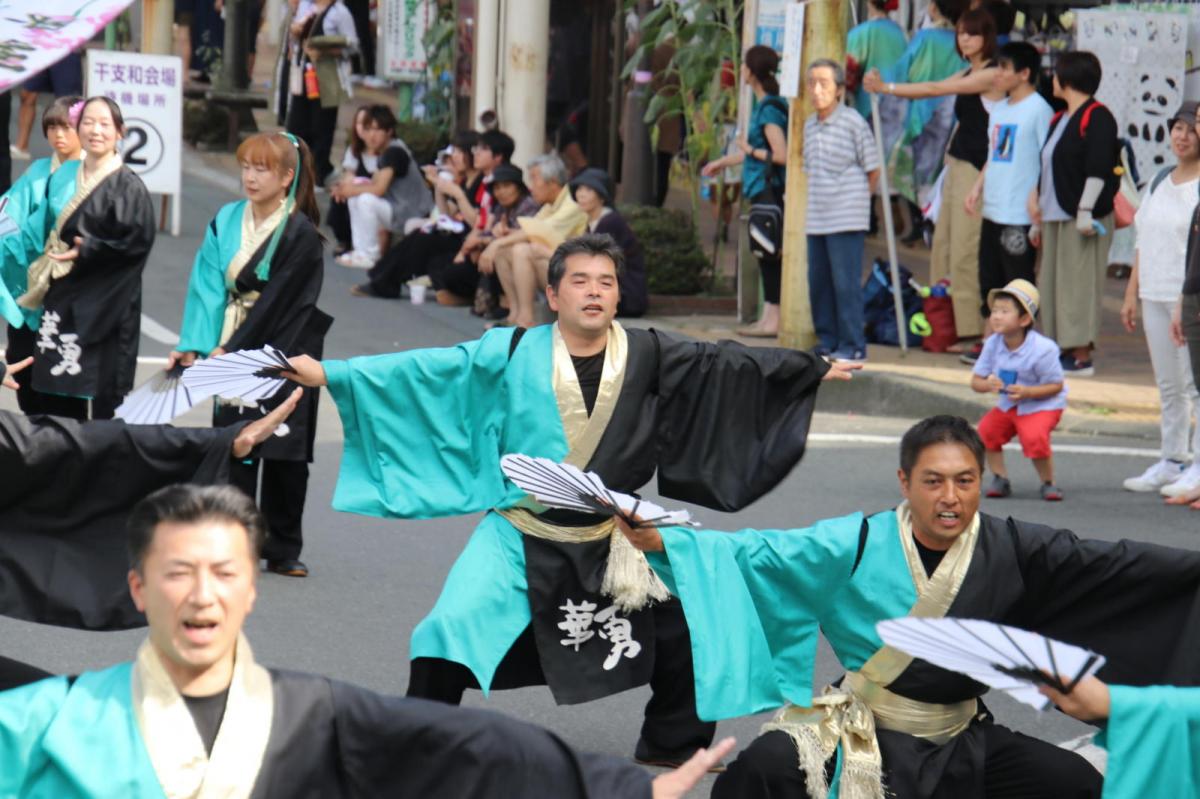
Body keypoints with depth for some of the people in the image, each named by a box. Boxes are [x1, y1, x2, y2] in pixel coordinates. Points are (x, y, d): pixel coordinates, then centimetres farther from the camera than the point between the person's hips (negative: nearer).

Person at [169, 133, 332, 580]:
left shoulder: (301, 236, -8)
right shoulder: (226, 222, 4)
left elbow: (276, 303, -13)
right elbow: (209, 286, 1)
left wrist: (229, 349, -15)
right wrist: (194, 345, -9)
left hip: (283, 356, -3)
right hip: (233, 352, 3)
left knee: (284, 451, 2)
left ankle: (283, 550, 12)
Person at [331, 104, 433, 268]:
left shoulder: (395, 152, -20)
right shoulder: (384, 151, 10)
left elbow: (379, 189, -25)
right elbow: (375, 183, 7)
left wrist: (351, 190, -13)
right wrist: (351, 186, -10)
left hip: (414, 217, -10)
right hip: (396, 209, 10)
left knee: (366, 200, -27)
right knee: (355, 195, 9)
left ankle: (370, 255, -12)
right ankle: (361, 249, 9)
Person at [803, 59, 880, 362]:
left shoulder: (853, 122, -8)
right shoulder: (810, 125, 13)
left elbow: (873, 169, -4)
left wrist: (855, 199, 3)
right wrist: (816, 203, 13)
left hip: (846, 220, -7)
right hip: (816, 220, 7)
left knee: (846, 282, -6)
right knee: (818, 281, 9)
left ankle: (852, 346, -2)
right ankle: (828, 341, 19)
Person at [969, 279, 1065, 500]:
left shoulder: (1042, 349, -23)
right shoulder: (992, 344, -8)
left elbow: (1055, 386, -17)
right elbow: (976, 380, -2)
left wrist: (1027, 392, -31)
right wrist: (987, 385, -27)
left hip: (1042, 405, -6)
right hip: (1007, 405, 6)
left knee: (1034, 437, -29)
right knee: (986, 429, -15)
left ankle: (1048, 483, -4)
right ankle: (1000, 479, 3)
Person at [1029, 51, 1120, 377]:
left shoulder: (1097, 117, -10)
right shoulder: (1059, 120, 19)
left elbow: (1098, 169, -18)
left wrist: (1085, 210, -24)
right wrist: (1038, 216, 23)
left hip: (1082, 219, -10)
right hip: (1056, 217, 10)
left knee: (1079, 284, -8)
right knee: (1054, 285, 9)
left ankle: (1082, 357, -6)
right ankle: (1067, 351, 14)